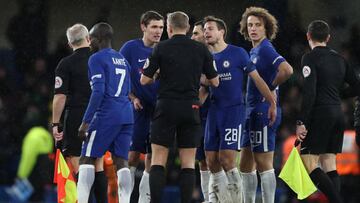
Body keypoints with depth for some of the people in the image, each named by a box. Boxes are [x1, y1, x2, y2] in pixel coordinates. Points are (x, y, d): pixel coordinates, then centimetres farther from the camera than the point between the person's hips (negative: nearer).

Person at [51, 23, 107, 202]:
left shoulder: (66, 64, -5)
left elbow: (60, 97, -10)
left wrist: (56, 124, -5)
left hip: (76, 117, -4)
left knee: (76, 167, -3)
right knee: (98, 166, 10)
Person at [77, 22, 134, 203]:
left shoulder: (96, 59, -6)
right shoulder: (122, 60, 20)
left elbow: (98, 91, -15)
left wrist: (85, 122, -15)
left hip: (106, 115, -7)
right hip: (127, 115, 7)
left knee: (87, 159, -2)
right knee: (121, 161, 4)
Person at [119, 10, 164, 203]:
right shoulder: (130, 48, -3)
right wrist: (133, 98, -9)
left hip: (159, 112, 3)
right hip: (138, 109, -3)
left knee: (153, 158, 4)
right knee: (133, 155, -7)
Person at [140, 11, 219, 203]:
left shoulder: (161, 48, -3)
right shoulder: (201, 49, 3)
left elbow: (144, 80, 0)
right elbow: (215, 81, 8)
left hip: (166, 108, -2)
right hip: (191, 108, 2)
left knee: (158, 160, 2)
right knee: (188, 163, 5)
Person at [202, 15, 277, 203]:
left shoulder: (237, 53, -4)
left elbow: (256, 79, -3)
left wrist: (272, 102, -6)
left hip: (233, 110, -6)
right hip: (214, 111, 6)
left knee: (226, 159, -14)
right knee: (212, 162, 4)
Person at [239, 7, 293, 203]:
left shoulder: (265, 49, -13)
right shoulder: (254, 51, 16)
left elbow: (287, 70, -28)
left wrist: (271, 89, -15)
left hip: (263, 112, -10)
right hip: (253, 113, 10)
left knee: (264, 165, -7)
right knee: (246, 165, 13)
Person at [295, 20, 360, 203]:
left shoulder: (310, 58, -7)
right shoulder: (339, 59, 13)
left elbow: (309, 93, -16)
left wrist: (301, 122, -17)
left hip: (320, 114, -7)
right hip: (338, 115, 7)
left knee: (309, 164, -8)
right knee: (329, 164, 11)